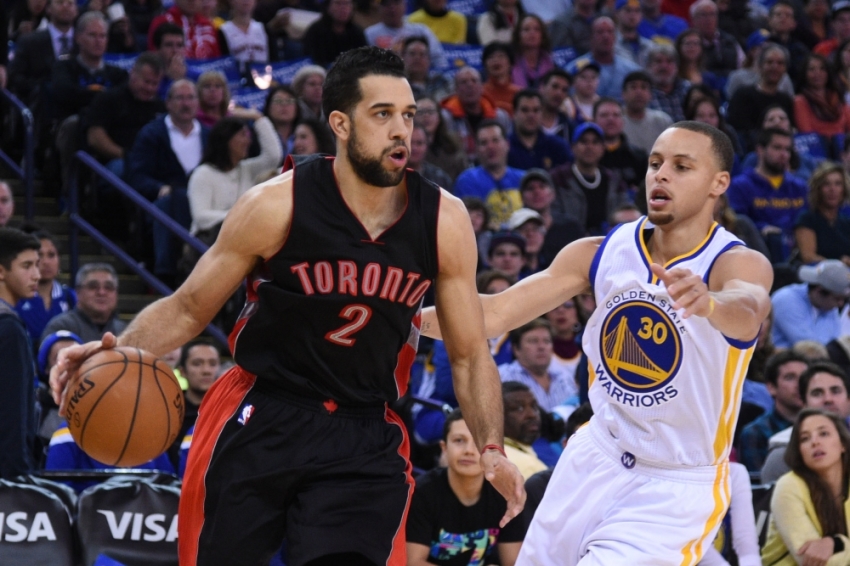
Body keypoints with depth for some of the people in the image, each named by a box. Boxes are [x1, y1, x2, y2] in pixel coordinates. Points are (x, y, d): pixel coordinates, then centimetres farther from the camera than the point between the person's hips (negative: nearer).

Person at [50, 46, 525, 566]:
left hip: (366, 439, 1)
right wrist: (119, 352, -19)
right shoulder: (278, 206, -10)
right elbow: (188, 309, -1)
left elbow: (470, 353, 5)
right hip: (258, 423, -1)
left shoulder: (444, 221, -4)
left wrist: (491, 450, -9)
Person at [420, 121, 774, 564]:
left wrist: (707, 302, -65)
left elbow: (749, 311, -42)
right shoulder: (600, 253, -5)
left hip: (678, 487, -5)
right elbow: (496, 313, -6)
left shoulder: (739, 263, -18)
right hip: (598, 459, 5)